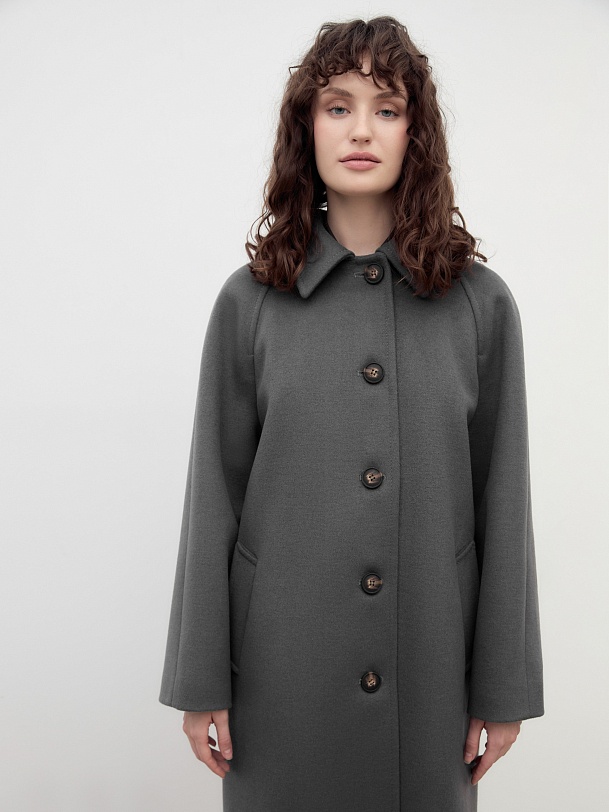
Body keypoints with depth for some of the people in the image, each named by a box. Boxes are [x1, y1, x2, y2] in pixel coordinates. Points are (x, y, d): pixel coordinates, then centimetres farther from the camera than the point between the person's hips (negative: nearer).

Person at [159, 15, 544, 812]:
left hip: (430, 660, 1)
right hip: (284, 658, 0)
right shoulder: (249, 300, -2)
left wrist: (504, 688, 1)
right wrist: (200, 682, -1)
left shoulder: (481, 302, -2)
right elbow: (213, 496, -1)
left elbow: (502, 500, 0)